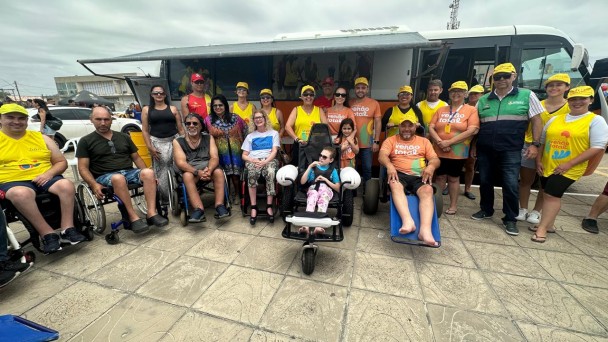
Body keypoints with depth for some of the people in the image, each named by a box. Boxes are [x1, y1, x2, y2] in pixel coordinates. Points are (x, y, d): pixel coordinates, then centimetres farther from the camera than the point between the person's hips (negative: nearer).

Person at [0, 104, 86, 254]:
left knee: (66, 185, -31)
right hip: (13, 182, -2)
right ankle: (48, 234, -31)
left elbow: (62, 162, 13)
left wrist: (49, 173, -9)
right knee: (21, 194, -37)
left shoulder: (42, 138, 13)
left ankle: (67, 230, -30)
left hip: (44, 178, 2)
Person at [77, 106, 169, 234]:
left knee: (148, 172, -30)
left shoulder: (124, 137, 18)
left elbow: (136, 158, 18)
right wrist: (94, 184, -16)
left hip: (129, 172, 3)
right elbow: (83, 168, 3)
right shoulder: (86, 141, 9)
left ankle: (151, 213, -36)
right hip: (105, 176, -3)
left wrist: (147, 174, 1)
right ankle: (133, 218, -36)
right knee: (118, 178, -39)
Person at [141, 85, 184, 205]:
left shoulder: (173, 109, 11)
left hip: (173, 140, 0)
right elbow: (145, 130, 6)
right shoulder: (147, 110, 11)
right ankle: (164, 197, 3)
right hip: (156, 142, 0)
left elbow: (180, 128, 8)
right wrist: (150, 147, -4)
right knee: (159, 170, -6)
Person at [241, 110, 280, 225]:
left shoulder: (274, 133, 15)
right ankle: (254, 207, -31)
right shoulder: (250, 136, 21)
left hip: (269, 160, -1)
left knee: (270, 172, -38)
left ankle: (269, 206, -32)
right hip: (253, 161, 1)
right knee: (252, 173, -36)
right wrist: (253, 160, -9)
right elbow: (244, 155, 13)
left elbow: (274, 151, 2)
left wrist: (265, 161, -16)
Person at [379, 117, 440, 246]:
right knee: (395, 185, -37)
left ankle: (425, 230, -46)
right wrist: (389, 165, -26)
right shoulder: (391, 140, 15)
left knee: (427, 190, -32)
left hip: (419, 176, 2)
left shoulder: (424, 141, 22)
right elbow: (382, 155, -3)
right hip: (399, 174, -1)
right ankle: (408, 221, -50)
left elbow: (435, 159, 12)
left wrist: (431, 166, -15)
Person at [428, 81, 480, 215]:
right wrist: (440, 142, -14)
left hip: (458, 152, -3)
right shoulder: (441, 110, 10)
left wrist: (449, 142, -18)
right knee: (440, 177, 9)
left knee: (453, 178, 7)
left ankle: (453, 205, 20)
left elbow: (472, 131, -12)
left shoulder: (471, 110, -1)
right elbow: (431, 128, 3)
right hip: (439, 151, 3)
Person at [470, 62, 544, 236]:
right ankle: (486, 210, 28)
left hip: (511, 150, -3)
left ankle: (510, 219, 10)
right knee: (485, 181, 10)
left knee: (510, 184, -5)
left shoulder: (526, 95, 4)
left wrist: (535, 144, -5)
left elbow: (536, 120, 3)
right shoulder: (483, 100, 10)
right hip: (485, 150, 3)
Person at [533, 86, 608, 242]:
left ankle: (542, 229, -1)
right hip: (546, 167, 5)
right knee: (548, 195, 12)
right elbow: (541, 141, 13)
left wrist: (569, 164, -17)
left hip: (569, 169, -5)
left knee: (552, 195, -10)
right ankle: (548, 224, 26)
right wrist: (538, 161, 3)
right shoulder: (555, 119, 9)